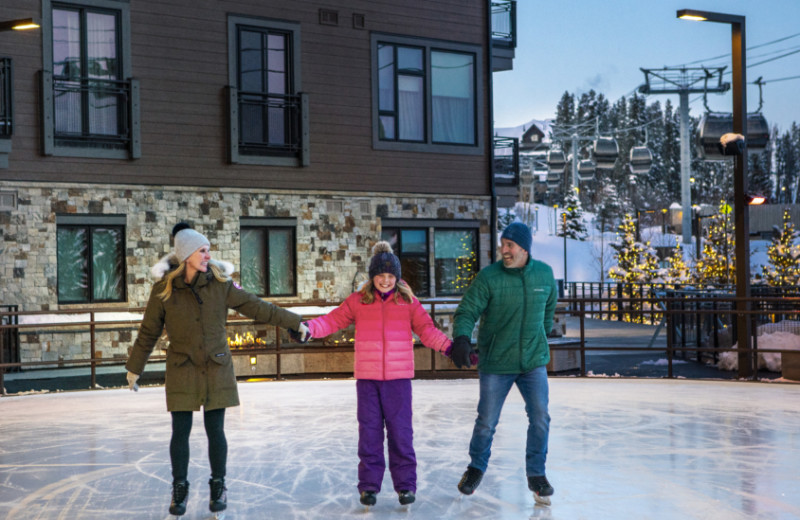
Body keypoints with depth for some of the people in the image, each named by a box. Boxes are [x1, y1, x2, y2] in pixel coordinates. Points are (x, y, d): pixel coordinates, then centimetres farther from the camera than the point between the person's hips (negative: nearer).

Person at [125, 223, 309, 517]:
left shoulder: (219, 283, -5)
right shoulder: (164, 288, -7)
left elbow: (255, 307, -1)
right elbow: (148, 332, 2)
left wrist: (295, 323, -1)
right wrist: (134, 369, 9)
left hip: (217, 369, 1)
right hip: (182, 371, -1)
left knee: (215, 431, 4)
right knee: (180, 432, 3)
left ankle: (218, 487, 21)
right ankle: (180, 489, 21)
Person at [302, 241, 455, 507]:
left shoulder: (408, 301, 4)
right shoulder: (358, 301, 4)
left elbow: (427, 330, 3)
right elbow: (332, 320, 2)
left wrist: (450, 347, -10)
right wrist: (307, 328, -14)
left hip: (398, 377, 0)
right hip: (367, 377, 1)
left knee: (400, 430, 1)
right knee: (369, 431, 5)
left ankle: (405, 484, 11)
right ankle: (369, 485, 14)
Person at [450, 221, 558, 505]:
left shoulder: (544, 274, -2)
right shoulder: (488, 277, -13)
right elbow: (466, 312, -15)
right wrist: (461, 338, -32)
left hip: (534, 361, 2)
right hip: (496, 364, -2)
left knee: (540, 419, -3)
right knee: (486, 422, 6)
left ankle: (536, 474, 14)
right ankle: (476, 468, 30)